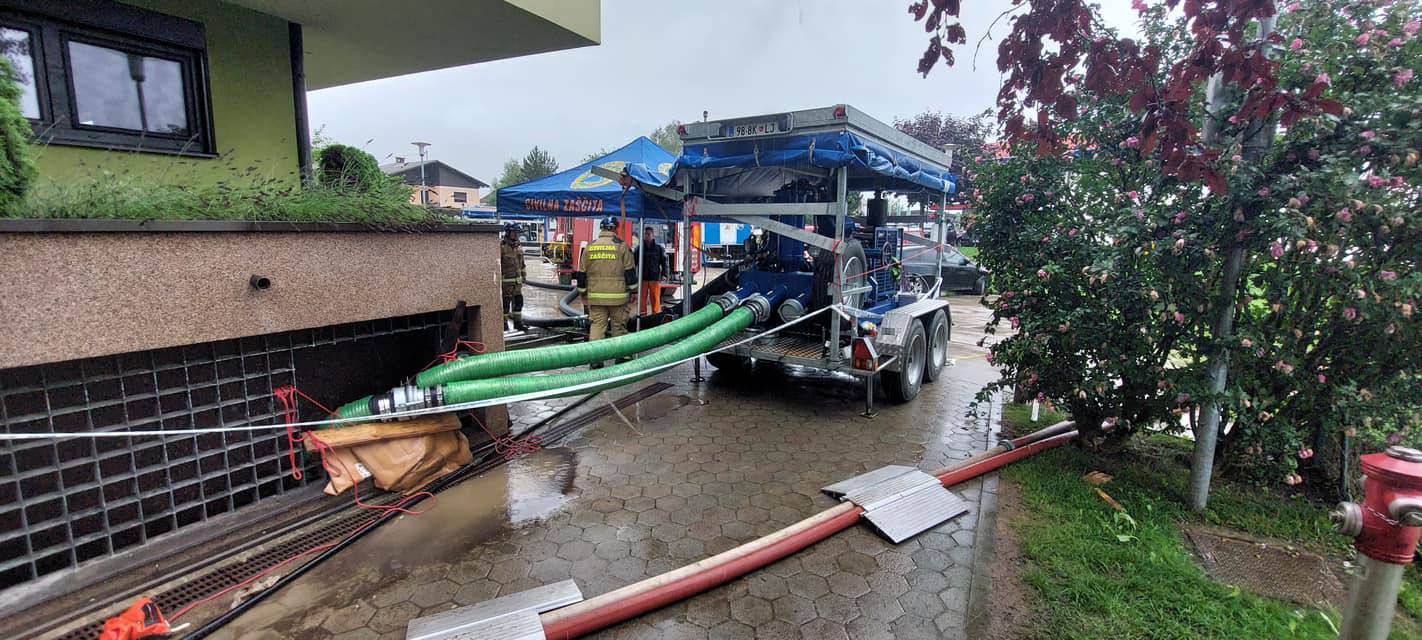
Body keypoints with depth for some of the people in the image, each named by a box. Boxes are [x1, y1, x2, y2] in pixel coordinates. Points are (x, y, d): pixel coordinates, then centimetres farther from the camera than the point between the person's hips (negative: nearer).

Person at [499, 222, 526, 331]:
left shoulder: (519, 248, 10)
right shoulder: (501, 247, -12)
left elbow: (522, 264, 20)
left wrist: (524, 276, 18)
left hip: (517, 280, 7)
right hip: (505, 280, -6)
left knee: (518, 301, 9)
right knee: (505, 302, 1)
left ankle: (518, 322, 18)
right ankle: (504, 324, 12)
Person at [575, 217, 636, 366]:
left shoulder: (589, 247, 7)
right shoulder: (621, 246, -3)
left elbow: (582, 273, 9)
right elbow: (630, 271, -2)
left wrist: (583, 294, 17)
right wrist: (632, 291, 7)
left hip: (595, 296, 2)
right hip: (618, 296, -2)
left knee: (596, 325, 6)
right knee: (619, 326, 9)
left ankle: (595, 359, 1)